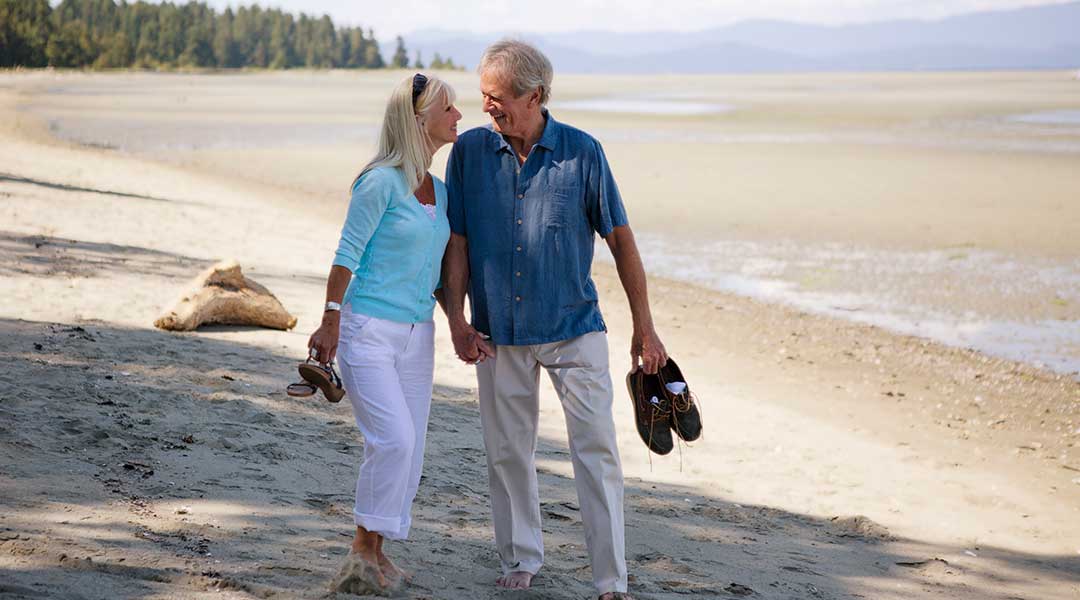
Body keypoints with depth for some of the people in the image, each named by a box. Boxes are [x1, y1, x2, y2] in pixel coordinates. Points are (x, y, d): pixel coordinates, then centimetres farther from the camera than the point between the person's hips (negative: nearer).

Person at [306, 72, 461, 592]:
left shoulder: (439, 191, 11)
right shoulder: (382, 182, -12)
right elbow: (347, 254, -11)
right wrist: (330, 324, -12)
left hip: (416, 335, 8)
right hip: (368, 329, -7)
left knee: (410, 448, 7)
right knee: (393, 438, -16)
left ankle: (376, 547, 19)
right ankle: (364, 541, 1)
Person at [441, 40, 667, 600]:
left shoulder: (582, 152, -7)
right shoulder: (469, 150, -2)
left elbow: (620, 240, -1)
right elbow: (456, 241, 3)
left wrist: (644, 328, -1)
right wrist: (457, 319, -5)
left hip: (574, 329, -2)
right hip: (498, 334, 2)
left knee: (596, 449, -6)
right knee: (508, 452, 9)